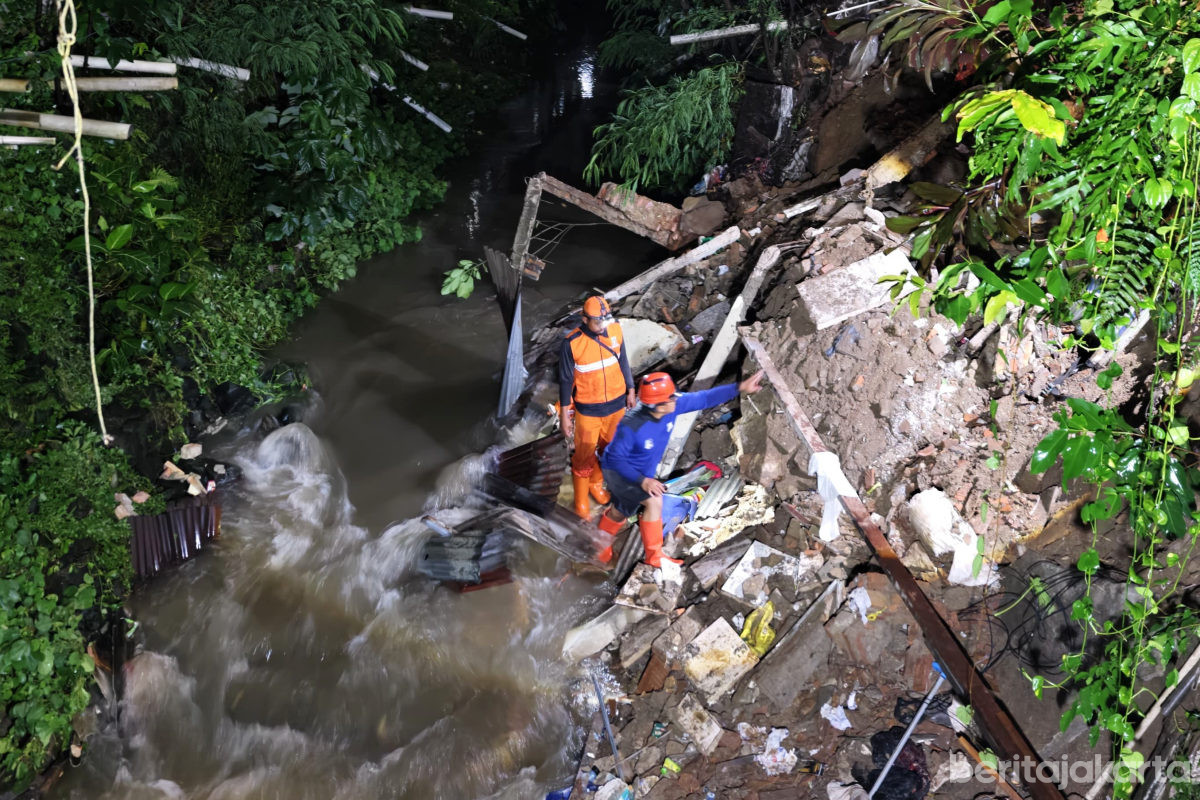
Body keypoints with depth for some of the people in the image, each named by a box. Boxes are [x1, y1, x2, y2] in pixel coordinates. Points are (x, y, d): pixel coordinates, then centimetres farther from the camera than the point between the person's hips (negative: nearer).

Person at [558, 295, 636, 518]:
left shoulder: (615, 330, -11)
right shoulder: (572, 343, -23)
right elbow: (565, 380, -13)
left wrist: (630, 391, 12)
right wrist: (564, 415, -8)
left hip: (616, 404, 4)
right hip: (587, 409, -4)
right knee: (585, 454, 10)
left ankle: (596, 483, 46)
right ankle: (581, 498, 31)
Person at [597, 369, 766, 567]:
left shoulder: (672, 406, -22)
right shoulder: (631, 427, -39)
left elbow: (704, 399, -16)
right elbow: (616, 458, -29)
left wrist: (740, 388, -19)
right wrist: (642, 481, -37)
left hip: (643, 472, 7)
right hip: (618, 471, -7)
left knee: (620, 512, 25)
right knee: (654, 501, -24)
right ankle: (654, 555, -6)